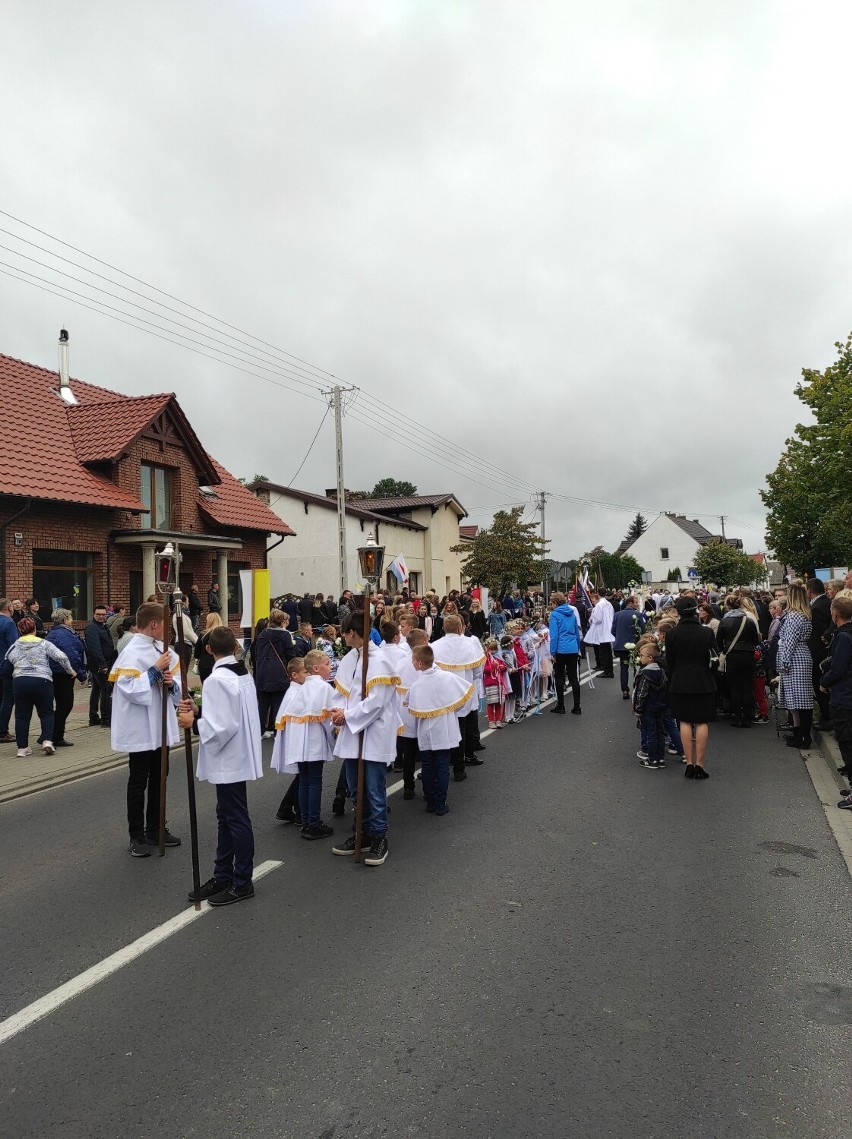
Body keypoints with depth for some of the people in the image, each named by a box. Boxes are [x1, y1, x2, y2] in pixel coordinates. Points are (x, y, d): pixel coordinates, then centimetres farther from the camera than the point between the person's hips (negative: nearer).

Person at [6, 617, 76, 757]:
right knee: (46, 713, 11)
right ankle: (47, 741, -6)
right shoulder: (44, 644, 4)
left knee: (22, 715, 10)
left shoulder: (14, 647, 10)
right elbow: (61, 657, -3)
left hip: (19, 681, 2)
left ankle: (22, 748, 12)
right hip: (42, 681, -2)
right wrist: (70, 671, 9)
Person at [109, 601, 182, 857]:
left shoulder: (162, 649, 6)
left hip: (161, 727, 7)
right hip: (141, 729, -7)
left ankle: (155, 829, 31)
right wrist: (155, 670, -22)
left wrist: (171, 683, -10)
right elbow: (131, 689, -26)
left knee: (158, 780, 17)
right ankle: (137, 836, 18)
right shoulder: (132, 652, -16)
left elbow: (174, 692, 11)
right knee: (138, 783, 6)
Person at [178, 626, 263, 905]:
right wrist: (199, 712, 2)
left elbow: (222, 727, -25)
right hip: (236, 757, 9)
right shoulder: (243, 674, 7)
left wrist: (193, 722, -12)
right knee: (226, 818, 18)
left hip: (229, 761, -9)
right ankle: (223, 876, 29)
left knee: (236, 819, 3)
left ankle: (242, 882, 15)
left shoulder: (217, 680, -21)